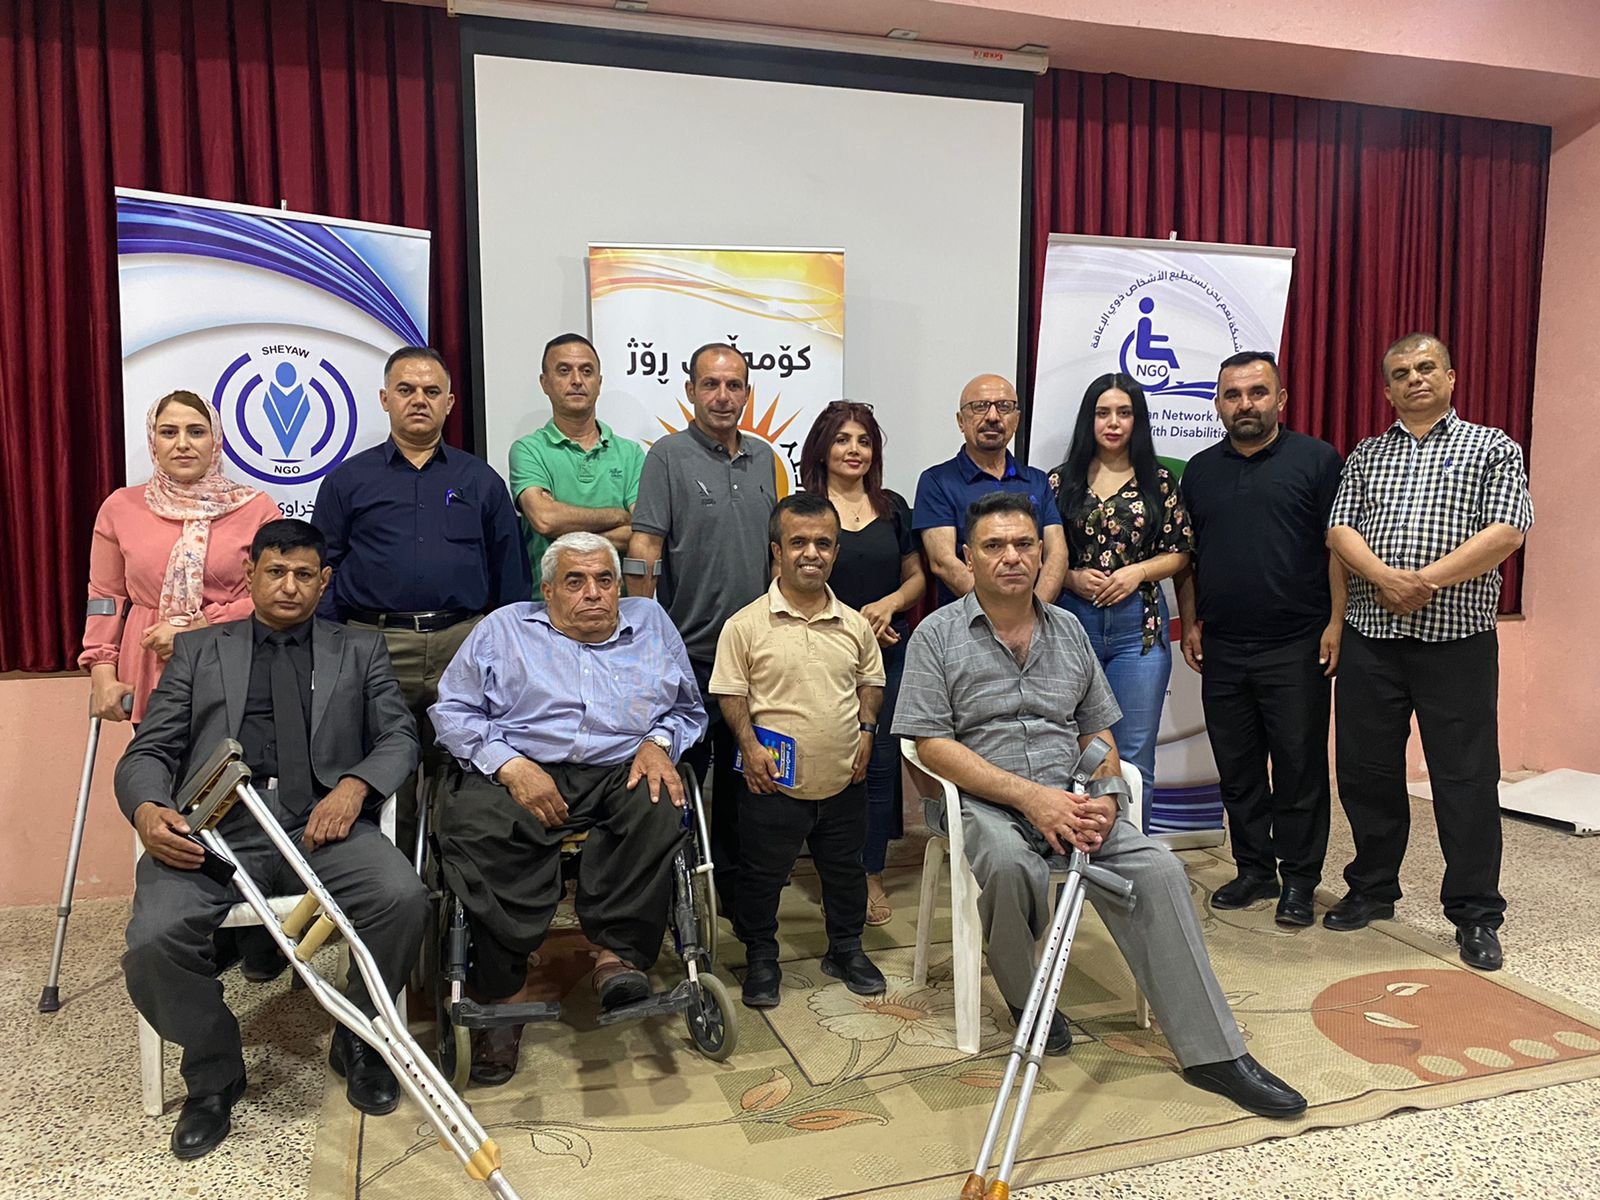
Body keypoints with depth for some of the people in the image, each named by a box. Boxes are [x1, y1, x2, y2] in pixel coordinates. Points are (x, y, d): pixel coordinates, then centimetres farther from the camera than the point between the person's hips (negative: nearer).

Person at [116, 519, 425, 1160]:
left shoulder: (359, 651, 21)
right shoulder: (198, 650, 22)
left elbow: (399, 737, 10)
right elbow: (148, 751, 13)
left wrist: (354, 786, -12)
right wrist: (147, 810, -11)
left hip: (322, 821, 0)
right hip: (216, 825, 1)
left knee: (404, 898, -28)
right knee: (153, 939, -27)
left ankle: (358, 1040, 2)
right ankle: (214, 1075, 4)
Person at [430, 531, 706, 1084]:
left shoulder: (651, 624, 23)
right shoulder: (503, 629, 18)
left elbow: (689, 709, 23)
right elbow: (452, 712, 8)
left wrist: (659, 743, 0)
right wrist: (511, 766, -8)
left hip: (621, 770, 1)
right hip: (519, 772, 0)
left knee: (655, 810, -33)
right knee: (474, 827, -32)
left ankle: (618, 952, -27)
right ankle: (504, 987, -22)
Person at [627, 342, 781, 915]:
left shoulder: (763, 458, 11)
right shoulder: (669, 455, -7)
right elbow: (643, 550, -12)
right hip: (688, 653, -5)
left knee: (741, 779, 16)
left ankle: (735, 888, 31)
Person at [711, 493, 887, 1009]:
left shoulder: (854, 624, 1)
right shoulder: (746, 625, -10)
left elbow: (871, 680, 15)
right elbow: (730, 692, -5)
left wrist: (866, 729, 2)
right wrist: (750, 745, -14)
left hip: (843, 780, 4)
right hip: (775, 783, -3)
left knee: (845, 869, 20)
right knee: (763, 874, 11)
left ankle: (846, 948, 41)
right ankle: (761, 957, 32)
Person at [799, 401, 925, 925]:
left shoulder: (893, 507, 11)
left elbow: (918, 577, 14)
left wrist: (890, 604, -7)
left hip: (890, 652, 3)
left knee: (880, 760, 3)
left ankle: (872, 874, 14)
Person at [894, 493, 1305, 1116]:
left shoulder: (1068, 631, 15)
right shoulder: (938, 635, 0)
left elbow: (1097, 731, 17)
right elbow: (932, 744, -8)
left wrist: (1103, 798, -5)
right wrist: (1031, 796, -17)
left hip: (1071, 801, 4)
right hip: (986, 802, -4)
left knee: (1157, 869, -20)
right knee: (1011, 866, -35)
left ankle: (1213, 1052, -11)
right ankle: (1024, 995, -4)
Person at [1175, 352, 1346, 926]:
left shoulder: (1317, 459, 0)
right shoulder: (1200, 470, 12)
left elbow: (1338, 546, -4)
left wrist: (1335, 623, -10)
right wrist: (1191, 622, 9)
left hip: (1296, 647, -4)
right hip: (1222, 650, 4)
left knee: (1299, 767, 2)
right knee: (1237, 768, 11)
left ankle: (1299, 879, 15)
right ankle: (1253, 868, 24)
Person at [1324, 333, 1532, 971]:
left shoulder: (1492, 448, 7)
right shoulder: (1365, 456, 16)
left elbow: (1506, 531, -7)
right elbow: (1339, 528, 3)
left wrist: (1428, 580, -16)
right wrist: (1383, 576, -16)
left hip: (1457, 639, -3)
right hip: (1371, 638, 3)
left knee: (1466, 778, 1)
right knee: (1366, 769, 9)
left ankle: (1475, 915, 13)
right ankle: (1372, 888, 25)